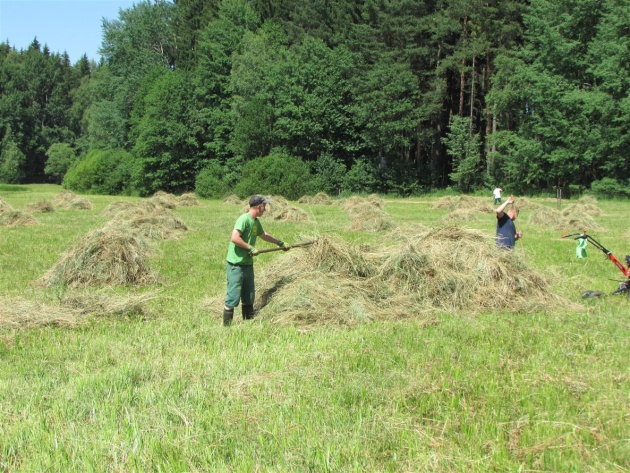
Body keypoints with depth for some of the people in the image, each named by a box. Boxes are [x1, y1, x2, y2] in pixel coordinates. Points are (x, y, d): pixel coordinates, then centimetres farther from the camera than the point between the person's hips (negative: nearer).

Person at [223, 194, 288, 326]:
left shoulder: (256, 222, 12)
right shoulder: (244, 219, -16)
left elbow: (263, 235, 31)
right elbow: (234, 238, -26)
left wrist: (280, 243, 36)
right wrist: (250, 248, -18)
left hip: (248, 264, 9)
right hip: (236, 264, -9)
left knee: (249, 296, 14)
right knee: (233, 296, -6)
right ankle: (226, 326, 1)